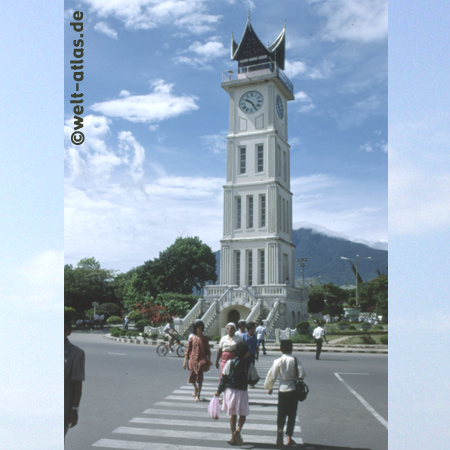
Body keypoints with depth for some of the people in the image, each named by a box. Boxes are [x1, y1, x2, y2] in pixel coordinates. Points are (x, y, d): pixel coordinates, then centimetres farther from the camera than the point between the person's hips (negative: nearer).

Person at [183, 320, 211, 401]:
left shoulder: (204, 339, 4)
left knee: (199, 377, -6)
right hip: (193, 359, 1)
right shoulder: (192, 338, 3)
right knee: (193, 376, 8)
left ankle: (198, 395, 5)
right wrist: (185, 361, 3)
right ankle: (196, 388, 41)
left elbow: (208, 351, 7)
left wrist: (209, 362, 4)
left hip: (202, 359, -1)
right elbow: (188, 350, 6)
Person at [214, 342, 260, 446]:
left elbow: (224, 378, -4)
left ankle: (234, 438, 18)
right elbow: (253, 381, -2)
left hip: (230, 391, 2)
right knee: (243, 415, 12)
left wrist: (219, 391, 5)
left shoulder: (230, 363, -6)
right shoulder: (250, 365, -8)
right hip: (242, 392, -2)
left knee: (233, 415, 15)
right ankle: (238, 430, -16)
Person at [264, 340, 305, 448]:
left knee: (281, 414, 6)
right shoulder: (295, 360, -8)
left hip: (282, 391, 0)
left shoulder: (278, 361, -7)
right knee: (292, 415, 14)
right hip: (294, 390, 0)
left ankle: (280, 430, -22)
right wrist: (295, 378, 8)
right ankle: (289, 438, 19)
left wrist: (269, 387, 14)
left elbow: (272, 376, -2)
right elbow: (302, 374, -14)